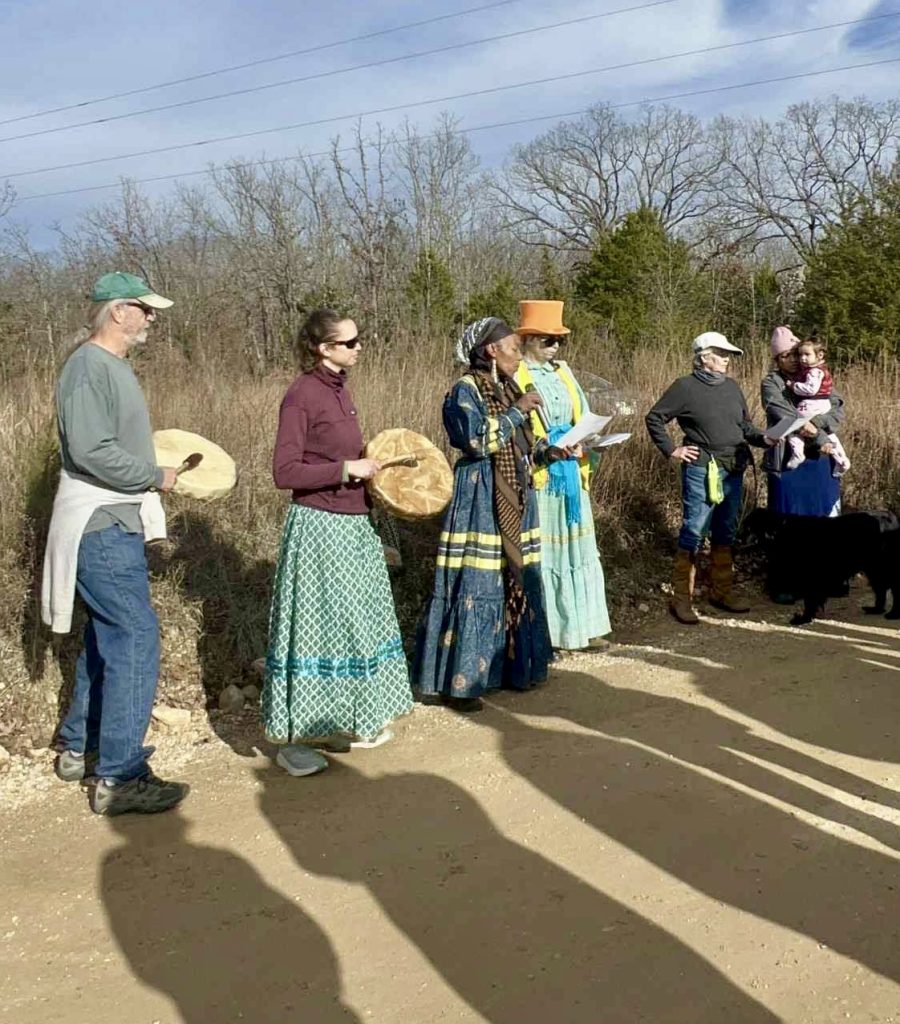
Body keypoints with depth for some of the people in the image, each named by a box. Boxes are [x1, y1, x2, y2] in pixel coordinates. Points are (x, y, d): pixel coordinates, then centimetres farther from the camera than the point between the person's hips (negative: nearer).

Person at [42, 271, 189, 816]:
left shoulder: (115, 366, 16)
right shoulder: (88, 367, -15)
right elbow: (90, 450, -24)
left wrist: (155, 471, 6)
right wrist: (157, 477, -15)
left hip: (118, 525, 10)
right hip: (102, 527, -10)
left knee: (108, 637, 17)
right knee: (135, 637, -10)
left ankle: (80, 749, 30)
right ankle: (119, 777, -4)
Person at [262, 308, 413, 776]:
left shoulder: (339, 389, 11)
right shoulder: (302, 395, -14)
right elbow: (285, 472, -18)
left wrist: (368, 469, 7)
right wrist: (346, 470, -19)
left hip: (353, 526, 9)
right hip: (319, 528, -9)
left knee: (352, 624, 16)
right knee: (314, 627, -2)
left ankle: (347, 721, 31)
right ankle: (289, 737, 10)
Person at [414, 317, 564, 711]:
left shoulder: (508, 388, 15)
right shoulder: (464, 390, -10)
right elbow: (477, 441, -23)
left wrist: (546, 451, 3)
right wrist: (518, 411, -16)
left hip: (515, 499, 9)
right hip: (480, 502, -8)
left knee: (516, 582, 11)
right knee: (475, 586, -7)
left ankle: (512, 665, 23)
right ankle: (458, 680, 1)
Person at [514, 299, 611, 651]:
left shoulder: (563, 372, 14)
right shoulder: (514, 376, -7)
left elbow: (584, 417, 16)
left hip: (571, 474, 7)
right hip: (537, 475, -7)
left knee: (577, 551, 10)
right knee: (539, 553, -3)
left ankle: (580, 626, 19)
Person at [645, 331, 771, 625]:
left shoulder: (731, 386, 11)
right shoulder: (685, 387, -6)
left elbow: (745, 426, 17)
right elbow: (654, 418, -2)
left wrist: (764, 438, -1)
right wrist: (671, 450, -7)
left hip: (733, 471, 6)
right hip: (701, 471, -6)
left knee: (725, 533, 14)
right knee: (693, 532, -5)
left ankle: (722, 591, 26)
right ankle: (681, 598, 3)